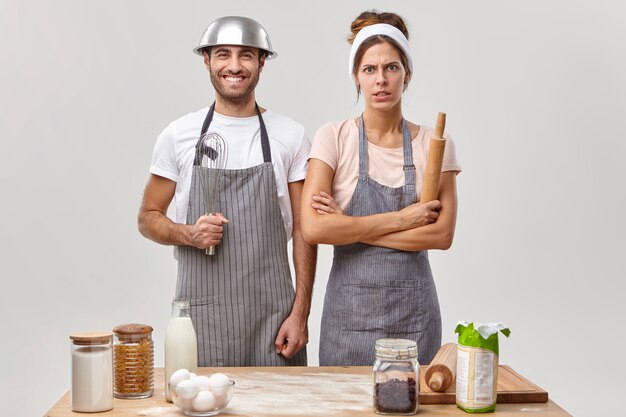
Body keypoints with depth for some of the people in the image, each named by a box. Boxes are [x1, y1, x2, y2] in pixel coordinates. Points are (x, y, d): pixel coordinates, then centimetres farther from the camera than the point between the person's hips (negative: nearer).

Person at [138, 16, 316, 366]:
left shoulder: (291, 137, 2)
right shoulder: (178, 135, 3)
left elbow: (303, 230, 3)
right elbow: (148, 218, 9)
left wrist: (300, 314, -4)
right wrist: (189, 234, -12)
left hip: (271, 311, 0)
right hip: (200, 310, 0)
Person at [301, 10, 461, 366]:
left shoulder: (434, 143, 0)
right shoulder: (333, 138, -4)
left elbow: (442, 234, -9)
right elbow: (313, 228, -15)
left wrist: (348, 226, -12)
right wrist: (399, 219, -14)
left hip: (413, 310, 1)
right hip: (349, 309, -1)